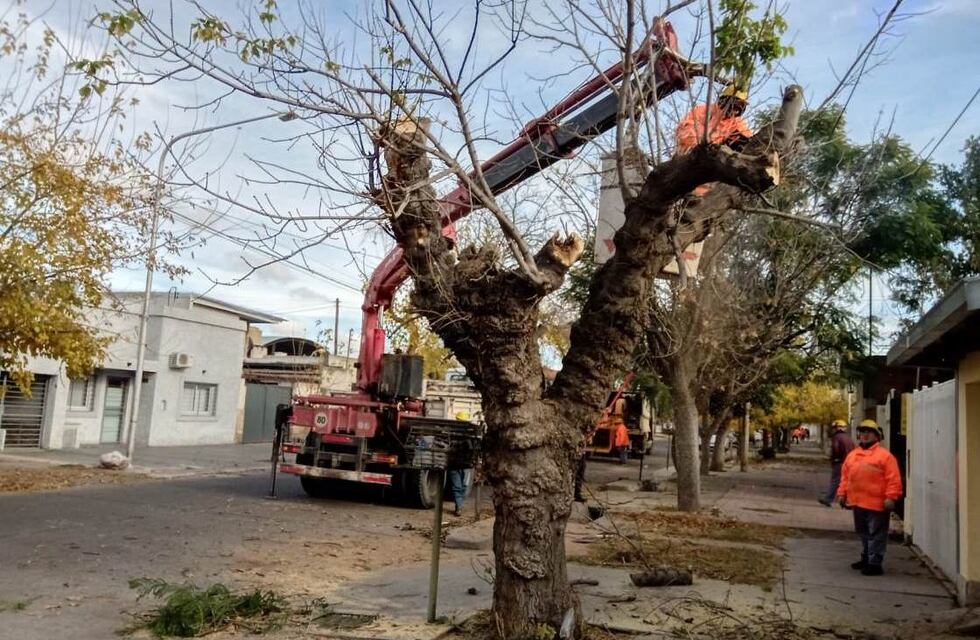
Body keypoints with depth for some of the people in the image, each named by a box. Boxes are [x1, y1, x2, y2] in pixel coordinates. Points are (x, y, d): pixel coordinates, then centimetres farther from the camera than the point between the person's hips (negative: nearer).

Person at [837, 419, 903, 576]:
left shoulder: (885, 455, -7)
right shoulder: (852, 455, 13)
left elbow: (893, 479, -12)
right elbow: (845, 477, 16)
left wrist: (890, 497, -19)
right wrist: (842, 493, 12)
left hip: (876, 503, -7)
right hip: (857, 502, 7)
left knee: (876, 534, -1)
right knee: (863, 533, 18)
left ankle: (874, 563, 3)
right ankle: (866, 558, 30)